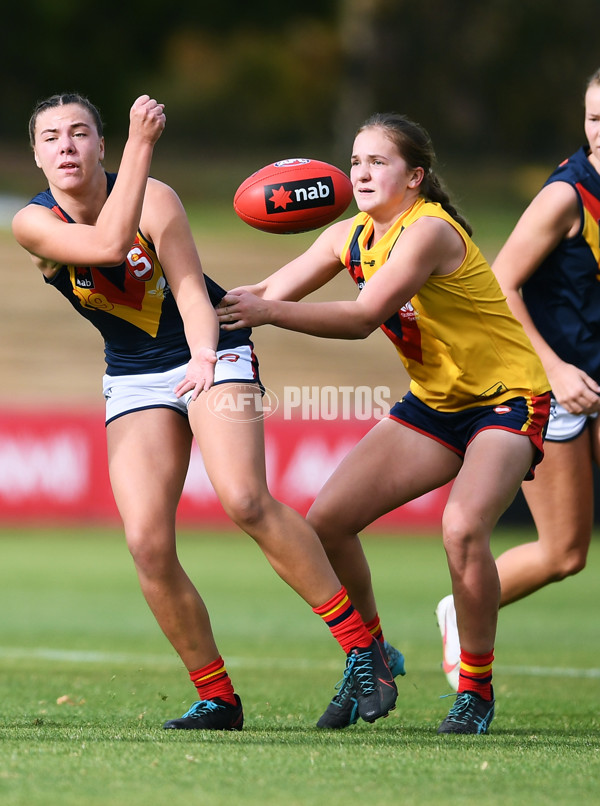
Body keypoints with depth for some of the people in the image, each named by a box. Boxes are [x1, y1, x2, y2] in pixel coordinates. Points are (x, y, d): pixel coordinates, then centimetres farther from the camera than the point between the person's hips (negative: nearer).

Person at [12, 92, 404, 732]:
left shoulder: (156, 197, -15)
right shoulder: (33, 223, -12)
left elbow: (191, 290, -20)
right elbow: (107, 243, -30)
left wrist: (204, 356, -40)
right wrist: (140, 144, -31)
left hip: (211, 355, -3)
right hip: (133, 381, 3)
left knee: (244, 500, -26)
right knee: (147, 543, -14)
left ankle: (363, 649, -20)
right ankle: (217, 700, 0)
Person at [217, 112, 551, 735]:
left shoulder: (429, 232, -24)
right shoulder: (350, 237, 1)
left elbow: (363, 317, -34)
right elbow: (267, 292, 2)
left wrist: (269, 312, -38)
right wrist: (210, 303, -15)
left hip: (505, 399, -8)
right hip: (433, 402, 8)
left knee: (462, 527, -31)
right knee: (327, 520, -4)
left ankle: (476, 689, -12)